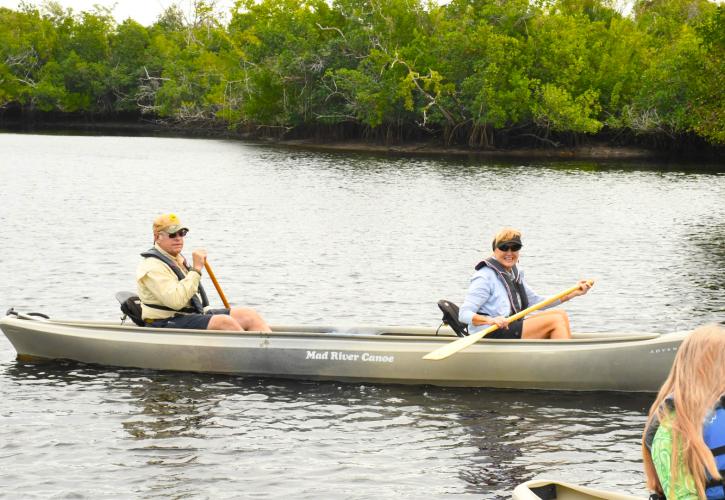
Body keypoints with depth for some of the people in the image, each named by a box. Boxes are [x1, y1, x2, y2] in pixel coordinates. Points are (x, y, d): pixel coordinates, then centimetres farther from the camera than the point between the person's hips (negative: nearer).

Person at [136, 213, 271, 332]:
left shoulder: (178, 259, 19)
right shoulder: (152, 266, -14)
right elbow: (176, 301, -28)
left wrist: (207, 311, 14)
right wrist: (196, 269, -23)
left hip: (194, 314, 10)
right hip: (168, 323, -10)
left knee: (250, 315, -6)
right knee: (225, 322, -30)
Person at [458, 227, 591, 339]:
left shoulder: (514, 274, 14)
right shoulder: (485, 277, -15)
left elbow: (536, 301, 20)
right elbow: (463, 314, -22)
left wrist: (574, 293, 14)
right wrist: (490, 320, -40)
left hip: (512, 327, 10)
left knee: (561, 314, 2)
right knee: (556, 320, -13)